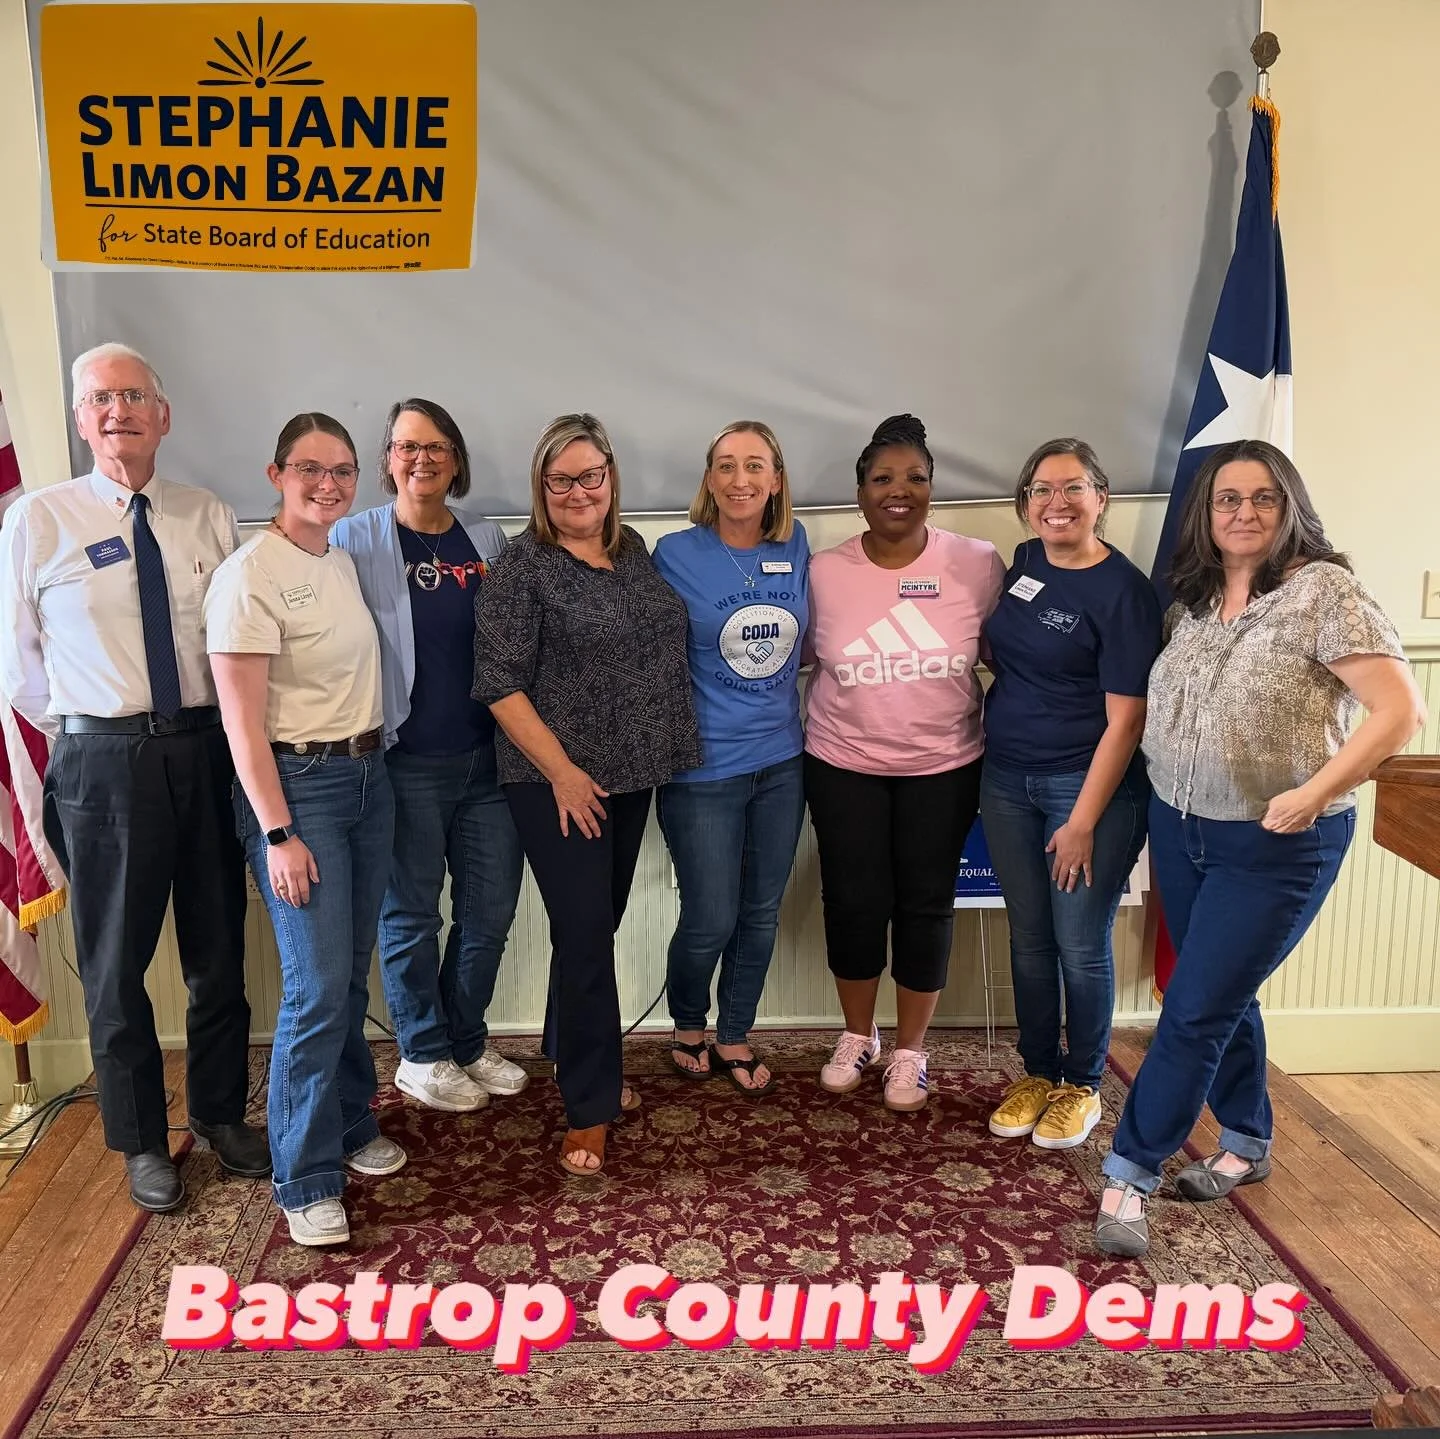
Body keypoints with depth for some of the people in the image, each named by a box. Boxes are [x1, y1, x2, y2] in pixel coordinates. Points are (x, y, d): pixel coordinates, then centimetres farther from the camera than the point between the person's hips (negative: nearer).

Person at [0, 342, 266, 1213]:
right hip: (104, 760, -2)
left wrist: (230, 734, -1)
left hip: (207, 749, 3)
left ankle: (222, 1115, 34)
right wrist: (80, 734, 5)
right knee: (116, 963, 9)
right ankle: (143, 1142, 28)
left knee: (219, 951, 14)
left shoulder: (210, 518, 3)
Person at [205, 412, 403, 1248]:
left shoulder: (344, 562, 10)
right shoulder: (252, 574, -13)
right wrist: (278, 834, -16)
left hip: (368, 778, 7)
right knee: (319, 986, -5)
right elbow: (243, 722, -15)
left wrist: (372, 764, 8)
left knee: (353, 974, 14)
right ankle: (306, 1179, 11)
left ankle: (350, 1126, 32)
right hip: (298, 787, -7)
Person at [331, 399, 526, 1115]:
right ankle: (423, 1055, 27)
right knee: (411, 914, 8)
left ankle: (466, 1041, 32)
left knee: (491, 908, 11)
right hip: (405, 762, -4)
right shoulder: (353, 539, -2)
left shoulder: (488, 540, 9)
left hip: (487, 756, 4)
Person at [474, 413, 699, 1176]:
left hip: (632, 774, 6)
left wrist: (660, 750, 11)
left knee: (598, 927, 16)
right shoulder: (521, 568, -10)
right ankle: (589, 1109, 9)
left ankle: (576, 1059, 35)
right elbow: (500, 684, -14)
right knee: (585, 936, -4)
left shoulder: (631, 550, 8)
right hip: (560, 781, -6)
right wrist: (562, 771, -16)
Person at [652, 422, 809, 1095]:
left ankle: (734, 1038, 35)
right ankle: (688, 1025, 33)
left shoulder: (794, 546, 1)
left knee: (761, 914, 14)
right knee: (710, 921, 3)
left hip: (781, 762, 4)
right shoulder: (676, 554, -9)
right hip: (704, 768, -4)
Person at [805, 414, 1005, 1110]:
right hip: (842, 766, 1)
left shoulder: (978, 564, -8)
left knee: (925, 905, 9)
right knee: (853, 901, 9)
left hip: (944, 767, 0)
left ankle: (910, 1049, 28)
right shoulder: (823, 571, -6)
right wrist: (816, 736, 7)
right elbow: (807, 659, 8)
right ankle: (857, 1035, 32)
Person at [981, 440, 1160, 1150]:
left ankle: (1082, 1085, 25)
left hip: (1088, 783, -6)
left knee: (1081, 945, 5)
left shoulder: (1124, 591, -14)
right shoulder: (1025, 561, 6)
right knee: (1029, 938, 14)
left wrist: (1084, 819, -16)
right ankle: (1038, 1071, 30)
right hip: (1007, 778, 6)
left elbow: (1124, 720, -15)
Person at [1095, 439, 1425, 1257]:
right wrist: (1169, 797, 2)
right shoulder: (1194, 596, 6)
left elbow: (1401, 709, -20)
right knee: (1223, 998, 18)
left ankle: (1131, 1175, 9)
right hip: (1179, 827, 6)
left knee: (1195, 1009, -3)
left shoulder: (1322, 590, -14)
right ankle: (1247, 1145, 37)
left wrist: (1313, 794, -24)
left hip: (1276, 846, -6)